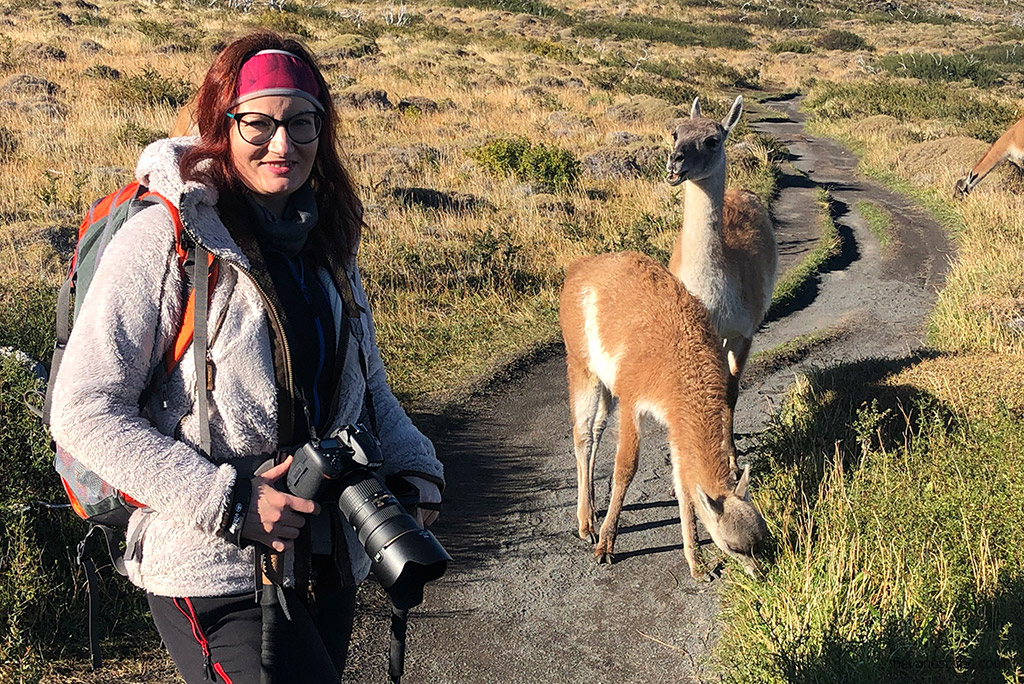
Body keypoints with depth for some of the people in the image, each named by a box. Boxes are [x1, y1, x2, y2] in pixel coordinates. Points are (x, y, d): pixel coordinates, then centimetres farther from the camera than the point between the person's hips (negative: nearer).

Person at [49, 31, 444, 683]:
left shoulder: (327, 239, 7)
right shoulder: (165, 239, -13)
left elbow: (367, 383, 16)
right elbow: (84, 412, -16)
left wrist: (414, 470, -1)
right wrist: (228, 502, -21)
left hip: (330, 560, 7)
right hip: (212, 572, -6)